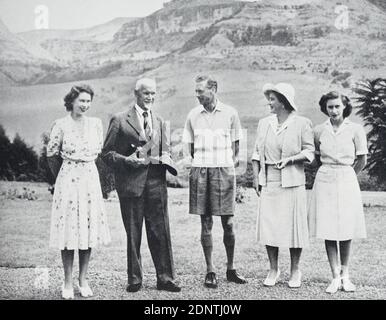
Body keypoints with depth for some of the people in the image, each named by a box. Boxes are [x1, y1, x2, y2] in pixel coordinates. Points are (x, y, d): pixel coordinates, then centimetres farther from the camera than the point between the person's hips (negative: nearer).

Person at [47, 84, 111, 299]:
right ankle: (68, 283, 11)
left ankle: (84, 280, 17)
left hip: (91, 179, 3)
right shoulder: (61, 125, -5)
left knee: (89, 229, 5)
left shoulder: (96, 123, 4)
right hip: (68, 180, -3)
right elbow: (52, 155, 3)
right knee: (69, 230, 0)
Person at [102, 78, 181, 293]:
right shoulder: (120, 120, 2)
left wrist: (166, 159, -1)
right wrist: (126, 160, -17)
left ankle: (165, 278, 13)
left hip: (156, 182, 3)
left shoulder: (161, 122, 16)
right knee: (133, 234, 5)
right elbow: (108, 152, 1)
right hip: (130, 182, -3)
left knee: (161, 232, 3)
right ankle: (134, 280, 18)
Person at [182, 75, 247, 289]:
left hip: (224, 170, -1)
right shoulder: (193, 115, 8)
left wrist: (230, 166, 2)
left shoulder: (230, 113, 3)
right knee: (206, 223, 2)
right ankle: (210, 271, 10)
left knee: (228, 223, 1)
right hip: (200, 171, 1)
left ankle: (230, 269, 15)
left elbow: (235, 147, 10)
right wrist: (197, 163, 6)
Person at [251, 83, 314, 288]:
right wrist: (255, 177, 4)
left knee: (293, 225, 2)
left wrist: (290, 159, -17)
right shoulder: (264, 123, 11)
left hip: (292, 182, -3)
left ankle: (295, 271, 17)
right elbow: (257, 152, 12)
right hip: (268, 181, 4)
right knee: (268, 225, 3)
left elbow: (309, 152, -1)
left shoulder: (301, 123, -2)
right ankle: (273, 270, 17)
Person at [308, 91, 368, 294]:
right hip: (325, 182, 1)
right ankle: (335, 277, 6)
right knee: (327, 231, -1)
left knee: (346, 230, 3)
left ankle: (345, 275, 17)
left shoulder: (355, 130, -1)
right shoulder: (319, 130, 4)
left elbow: (362, 161, 5)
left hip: (347, 181, -1)